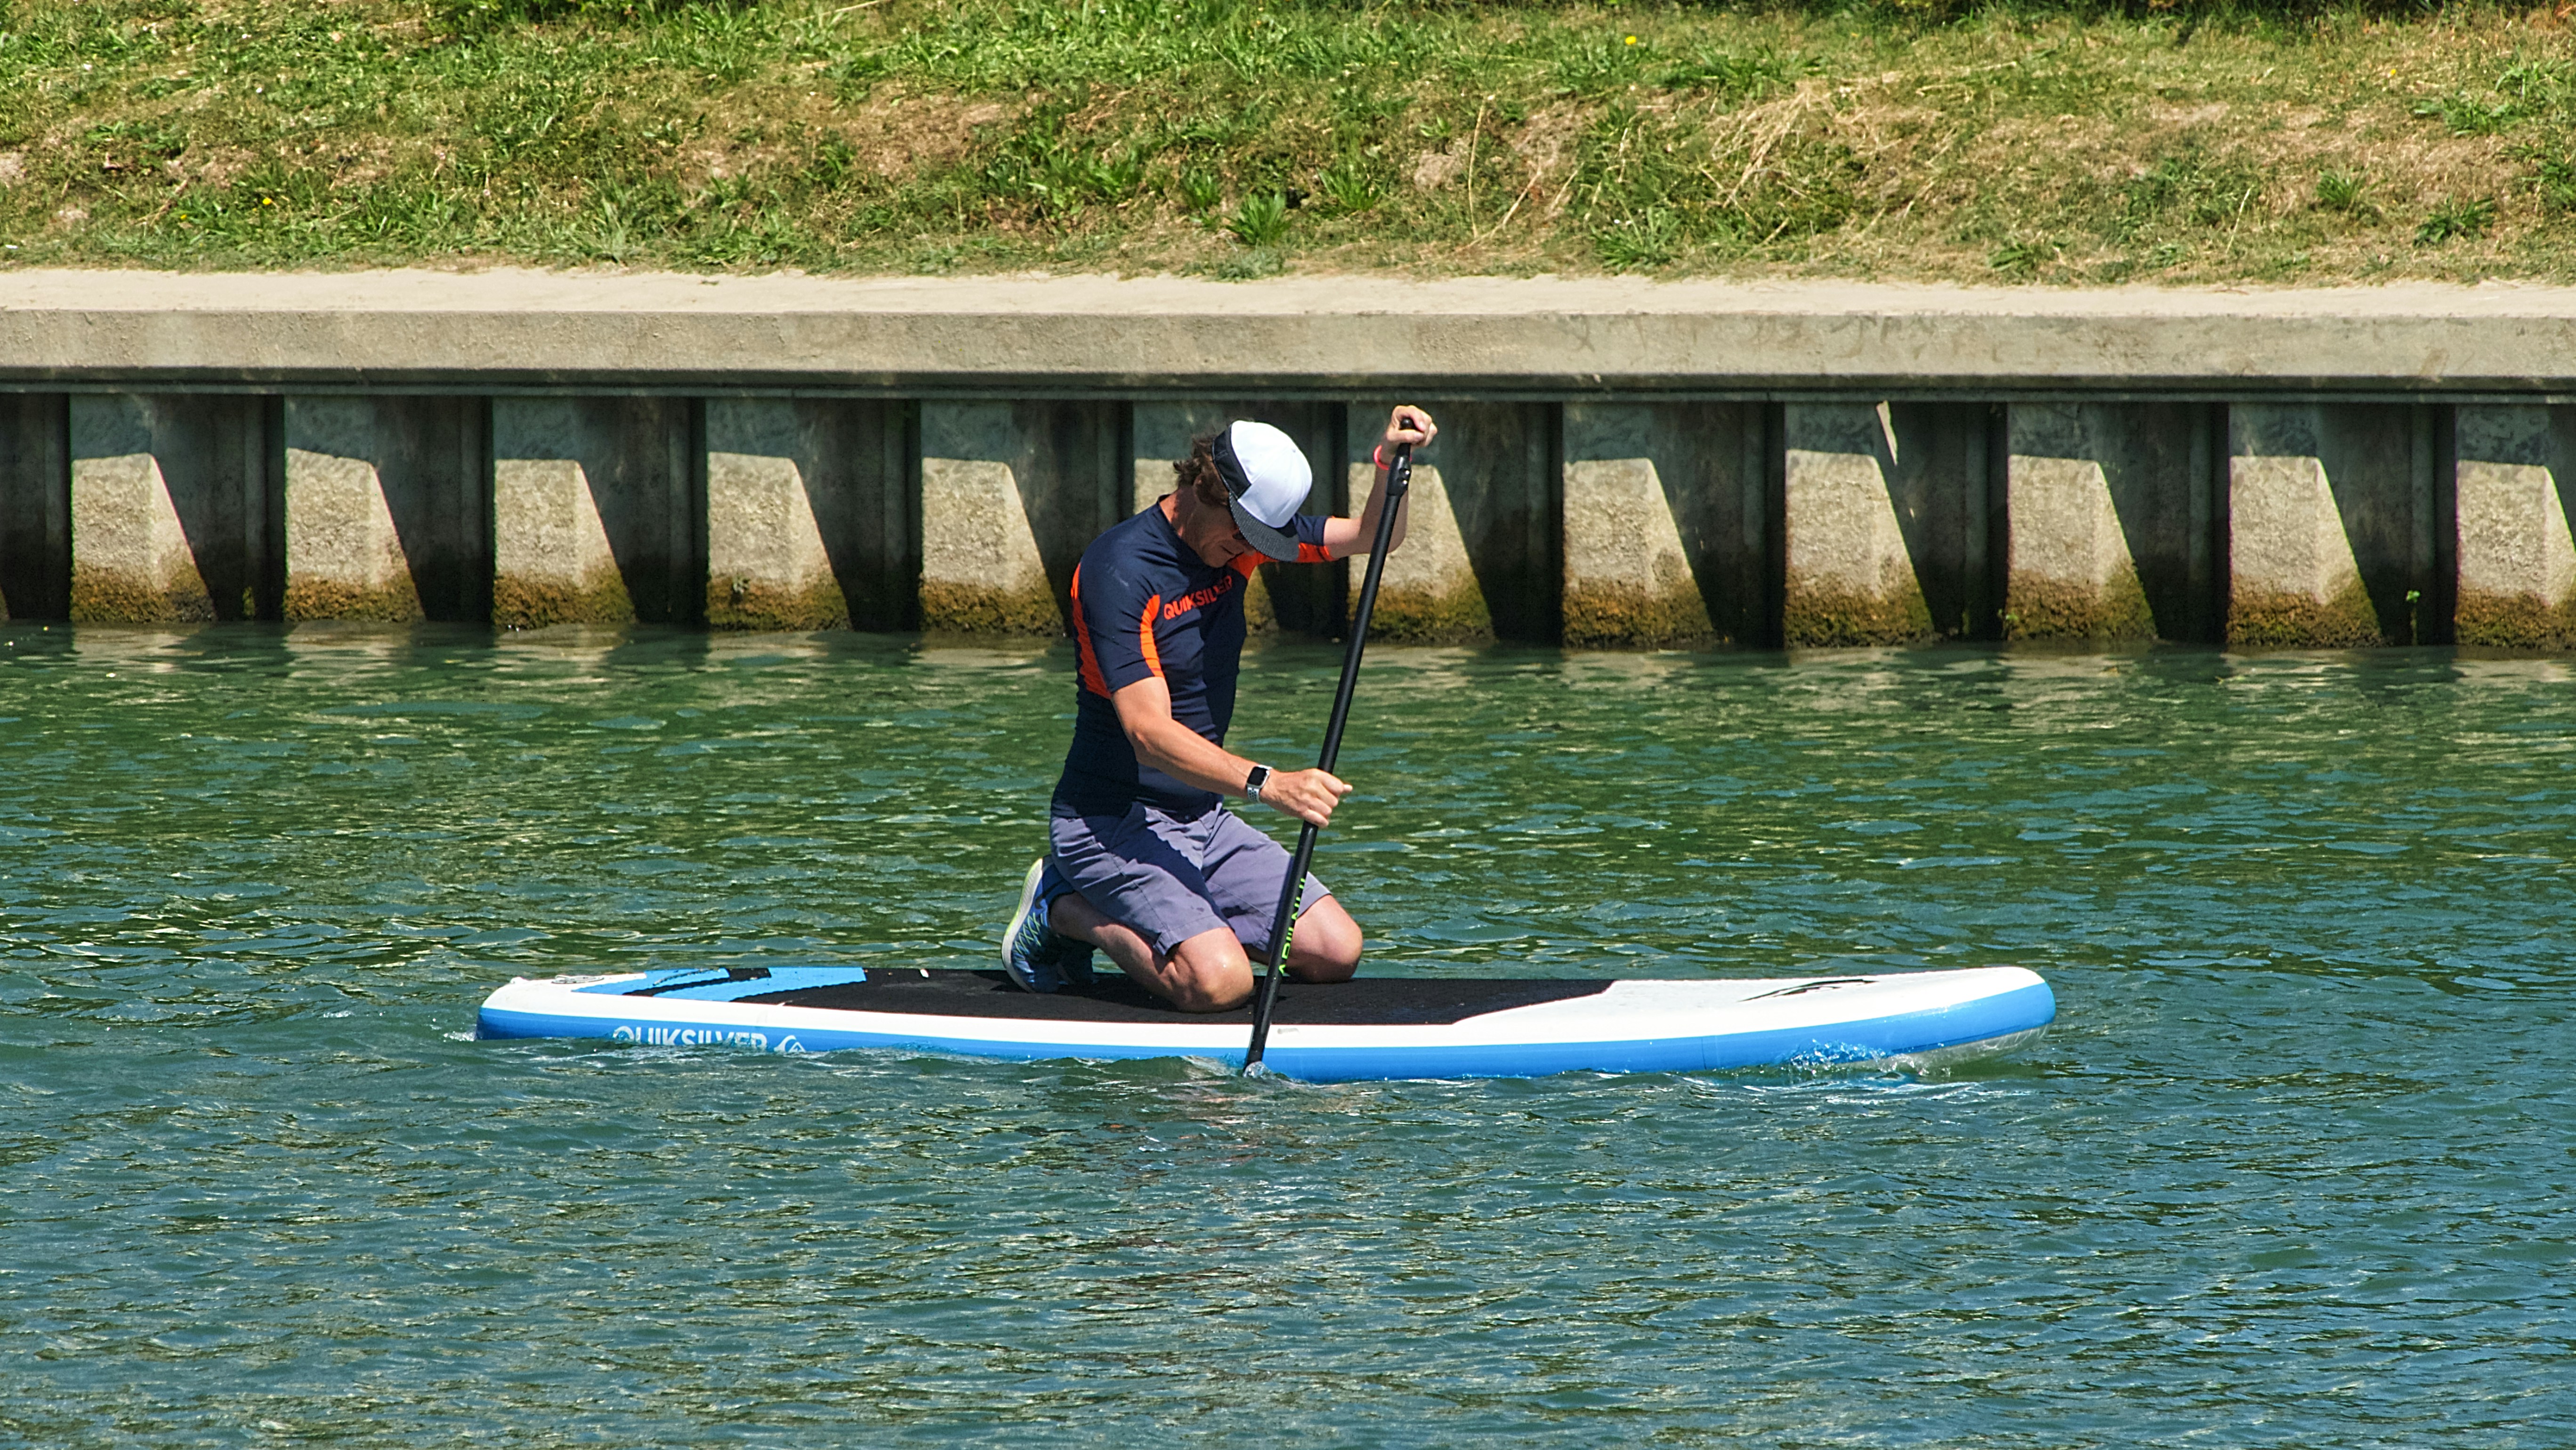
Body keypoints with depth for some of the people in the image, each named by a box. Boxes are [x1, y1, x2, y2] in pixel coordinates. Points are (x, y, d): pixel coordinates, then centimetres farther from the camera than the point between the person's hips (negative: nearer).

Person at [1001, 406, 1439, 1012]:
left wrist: (1390, 461, -12)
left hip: (1201, 819, 8)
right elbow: (1149, 731, -30)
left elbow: (1372, 536, 10)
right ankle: (1068, 912, -2)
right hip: (1114, 821, -8)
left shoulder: (1237, 536, 2)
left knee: (1335, 952, -3)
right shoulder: (1120, 569, -22)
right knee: (1219, 983, -27)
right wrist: (1267, 784, -42)